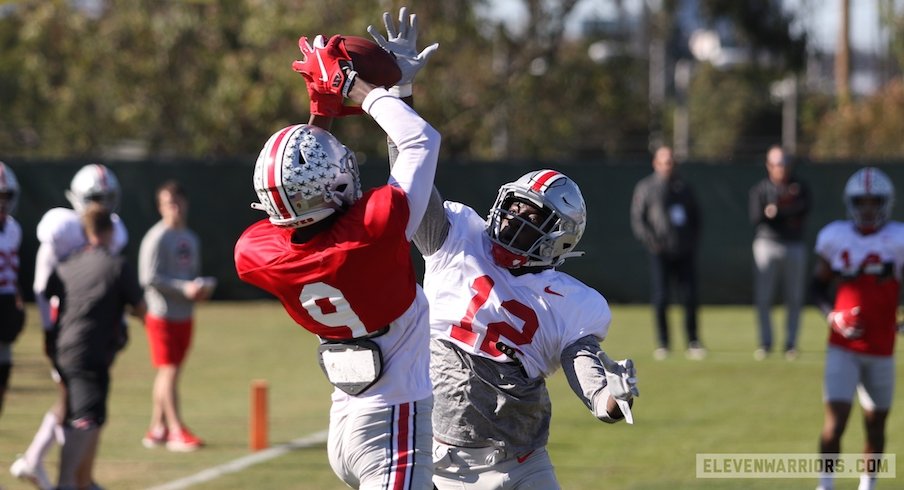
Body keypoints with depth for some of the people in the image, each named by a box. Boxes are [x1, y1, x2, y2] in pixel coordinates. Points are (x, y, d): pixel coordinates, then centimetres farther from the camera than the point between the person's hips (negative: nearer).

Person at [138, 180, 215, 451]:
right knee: (168, 370, -8)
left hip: (184, 315, 8)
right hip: (162, 314, -8)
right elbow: (148, 277, -17)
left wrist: (204, 285, 1)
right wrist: (184, 288, -21)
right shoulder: (157, 238, -11)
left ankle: (157, 428, 16)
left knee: (168, 372, 11)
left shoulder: (191, 239, 15)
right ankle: (177, 431, -8)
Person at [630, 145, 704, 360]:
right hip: (661, 254, -3)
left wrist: (694, 241, 7)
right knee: (660, 300, -6)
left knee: (690, 298, -4)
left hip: (685, 253, 3)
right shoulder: (645, 188, 5)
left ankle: (693, 343, 4)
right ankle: (662, 344, 5)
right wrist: (651, 240, -14)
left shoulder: (684, 187, 17)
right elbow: (637, 220, 0)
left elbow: (696, 217, 23)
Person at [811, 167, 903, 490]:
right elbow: (818, 285, 10)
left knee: (875, 424, 10)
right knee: (835, 420, -12)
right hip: (842, 349, -1)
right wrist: (832, 316, -7)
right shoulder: (834, 238, -1)